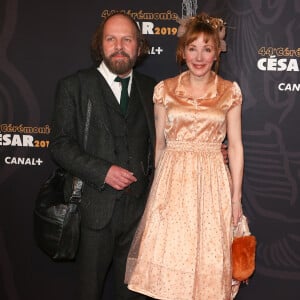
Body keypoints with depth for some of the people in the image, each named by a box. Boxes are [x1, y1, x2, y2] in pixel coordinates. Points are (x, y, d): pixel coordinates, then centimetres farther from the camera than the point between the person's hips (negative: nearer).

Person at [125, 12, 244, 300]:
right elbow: (159, 142, 9)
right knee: (168, 252, 4)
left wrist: (236, 196, 1)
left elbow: (235, 145, 2)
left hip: (212, 181, 0)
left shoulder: (229, 91, 0)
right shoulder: (165, 90, 1)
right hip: (172, 179, 1)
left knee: (208, 254, 6)